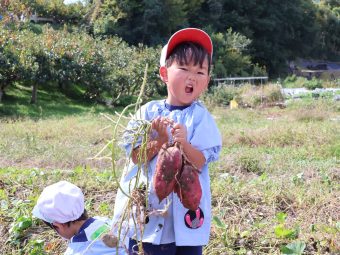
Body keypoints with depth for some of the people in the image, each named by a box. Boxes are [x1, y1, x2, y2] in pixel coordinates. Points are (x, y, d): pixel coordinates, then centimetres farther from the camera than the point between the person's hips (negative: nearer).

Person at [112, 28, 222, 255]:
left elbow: (200, 162, -10)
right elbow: (136, 156, -4)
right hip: (145, 208, 1)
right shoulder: (149, 111, 0)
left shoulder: (201, 117, -3)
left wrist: (183, 144, -27)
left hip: (186, 209, -1)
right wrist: (160, 140, -19)